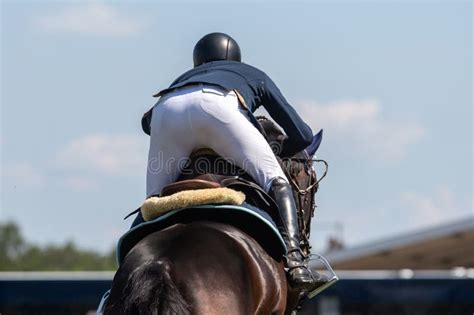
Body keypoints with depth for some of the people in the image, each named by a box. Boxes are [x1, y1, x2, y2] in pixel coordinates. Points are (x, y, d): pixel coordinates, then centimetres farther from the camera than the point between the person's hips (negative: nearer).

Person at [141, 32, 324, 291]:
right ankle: (293, 259, -24)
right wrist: (279, 154, 51)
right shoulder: (255, 76, 40)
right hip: (216, 105, -3)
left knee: (156, 198, 14)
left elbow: (148, 121, 32)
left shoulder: (184, 77, 47)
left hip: (166, 108, 3)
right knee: (276, 182, -2)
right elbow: (302, 135, 32)